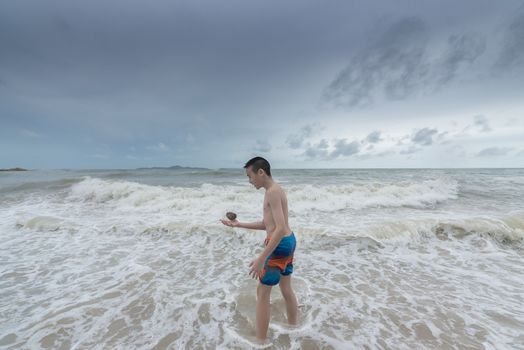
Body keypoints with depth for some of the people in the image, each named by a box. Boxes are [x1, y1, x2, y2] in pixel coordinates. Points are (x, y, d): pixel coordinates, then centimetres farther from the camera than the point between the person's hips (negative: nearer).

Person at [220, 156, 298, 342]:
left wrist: (261, 258, -27)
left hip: (279, 244, -10)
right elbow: (267, 224, 15)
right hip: (288, 241, 10)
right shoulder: (275, 190, 11)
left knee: (262, 292, 7)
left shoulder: (272, 192, -19)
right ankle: (294, 326, 42)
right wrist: (239, 224, 13)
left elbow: (280, 228, -28)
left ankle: (260, 340, 24)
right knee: (286, 288, 24)